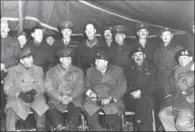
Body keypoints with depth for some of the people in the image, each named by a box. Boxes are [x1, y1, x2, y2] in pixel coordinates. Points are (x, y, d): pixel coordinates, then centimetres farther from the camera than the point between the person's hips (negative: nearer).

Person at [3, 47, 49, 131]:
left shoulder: (38, 69, 17)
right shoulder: (12, 70, 12)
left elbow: (42, 86, 7)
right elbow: (7, 88, 0)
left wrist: (33, 92, -16)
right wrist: (21, 94, -17)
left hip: (35, 98, 1)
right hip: (17, 98, -1)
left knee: (41, 105, -30)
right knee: (12, 108, -32)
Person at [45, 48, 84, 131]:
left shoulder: (78, 72, 14)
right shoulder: (51, 72, 12)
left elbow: (80, 88, 3)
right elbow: (49, 88, 1)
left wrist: (70, 98, -15)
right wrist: (60, 98, -16)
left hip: (73, 100, 0)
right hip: (56, 100, 0)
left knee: (76, 110, -30)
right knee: (51, 109, -30)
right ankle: (60, 128, -28)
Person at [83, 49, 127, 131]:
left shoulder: (117, 71, 7)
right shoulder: (90, 71, 18)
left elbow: (122, 87, -2)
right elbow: (86, 85, 14)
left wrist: (111, 98, -14)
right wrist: (90, 92, -9)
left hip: (111, 100, -2)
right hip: (94, 99, 2)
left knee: (113, 109, -31)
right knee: (87, 108, -26)